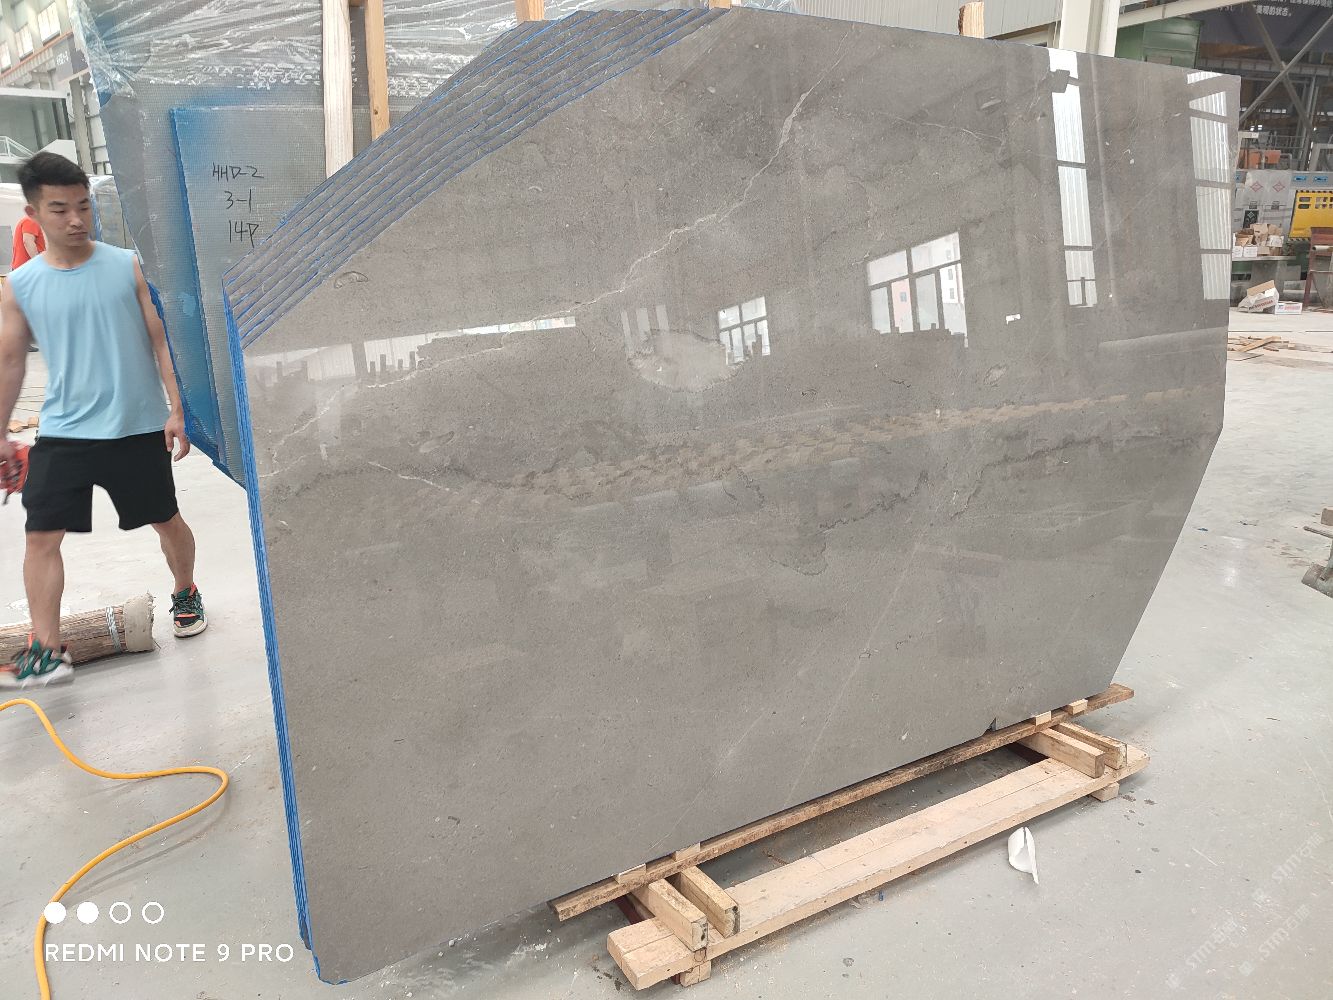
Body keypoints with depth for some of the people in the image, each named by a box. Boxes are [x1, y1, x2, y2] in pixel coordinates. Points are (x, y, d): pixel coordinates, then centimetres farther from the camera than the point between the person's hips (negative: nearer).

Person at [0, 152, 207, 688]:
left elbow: (160, 339, -1)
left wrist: (176, 409, -6)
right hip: (62, 432, 1)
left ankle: (186, 595, 38)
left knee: (167, 520, 13)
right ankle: (46, 652, 6)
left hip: (138, 427, -1)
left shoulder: (128, 266, -4)